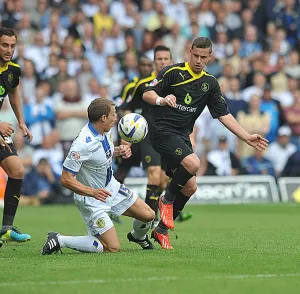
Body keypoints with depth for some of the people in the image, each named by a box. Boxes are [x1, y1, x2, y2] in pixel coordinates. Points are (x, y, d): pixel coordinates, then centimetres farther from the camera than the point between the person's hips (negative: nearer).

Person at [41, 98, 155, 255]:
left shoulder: (105, 130, -5)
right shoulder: (82, 144, -31)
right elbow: (66, 179, -28)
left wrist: (119, 151, -2)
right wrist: (93, 192, -38)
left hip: (112, 187, 8)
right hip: (91, 200, -8)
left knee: (148, 215, 10)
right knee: (113, 248, -14)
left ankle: (138, 236, 46)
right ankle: (59, 240, -6)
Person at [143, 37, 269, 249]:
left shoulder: (210, 83, 10)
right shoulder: (173, 72, -7)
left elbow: (224, 114, 12)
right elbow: (147, 94, -8)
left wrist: (247, 137, 4)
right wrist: (161, 100, -31)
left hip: (182, 136, 7)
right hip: (161, 130, -7)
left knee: (190, 187, 2)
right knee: (193, 163, -29)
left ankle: (161, 230, 16)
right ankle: (167, 200, -5)